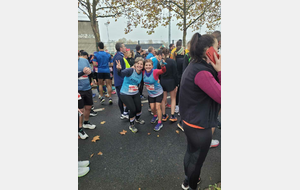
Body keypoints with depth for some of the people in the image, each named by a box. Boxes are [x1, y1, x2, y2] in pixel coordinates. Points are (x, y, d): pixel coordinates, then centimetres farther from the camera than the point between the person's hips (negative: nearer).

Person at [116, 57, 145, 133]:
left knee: (139, 108, 6)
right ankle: (131, 125, 20)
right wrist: (119, 69, -57)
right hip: (125, 94, -5)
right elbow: (121, 74, -38)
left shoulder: (141, 74, -1)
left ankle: (137, 119, 44)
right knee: (133, 109, -9)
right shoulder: (130, 70, -20)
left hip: (135, 93, 6)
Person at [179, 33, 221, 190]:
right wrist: (220, 71, -22)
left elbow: (213, 88, 11)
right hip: (199, 126, -9)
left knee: (191, 152, 28)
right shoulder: (201, 72, -27)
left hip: (190, 122, 9)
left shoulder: (194, 66, 4)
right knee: (197, 159, 15)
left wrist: (216, 71, -2)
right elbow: (221, 97, -27)